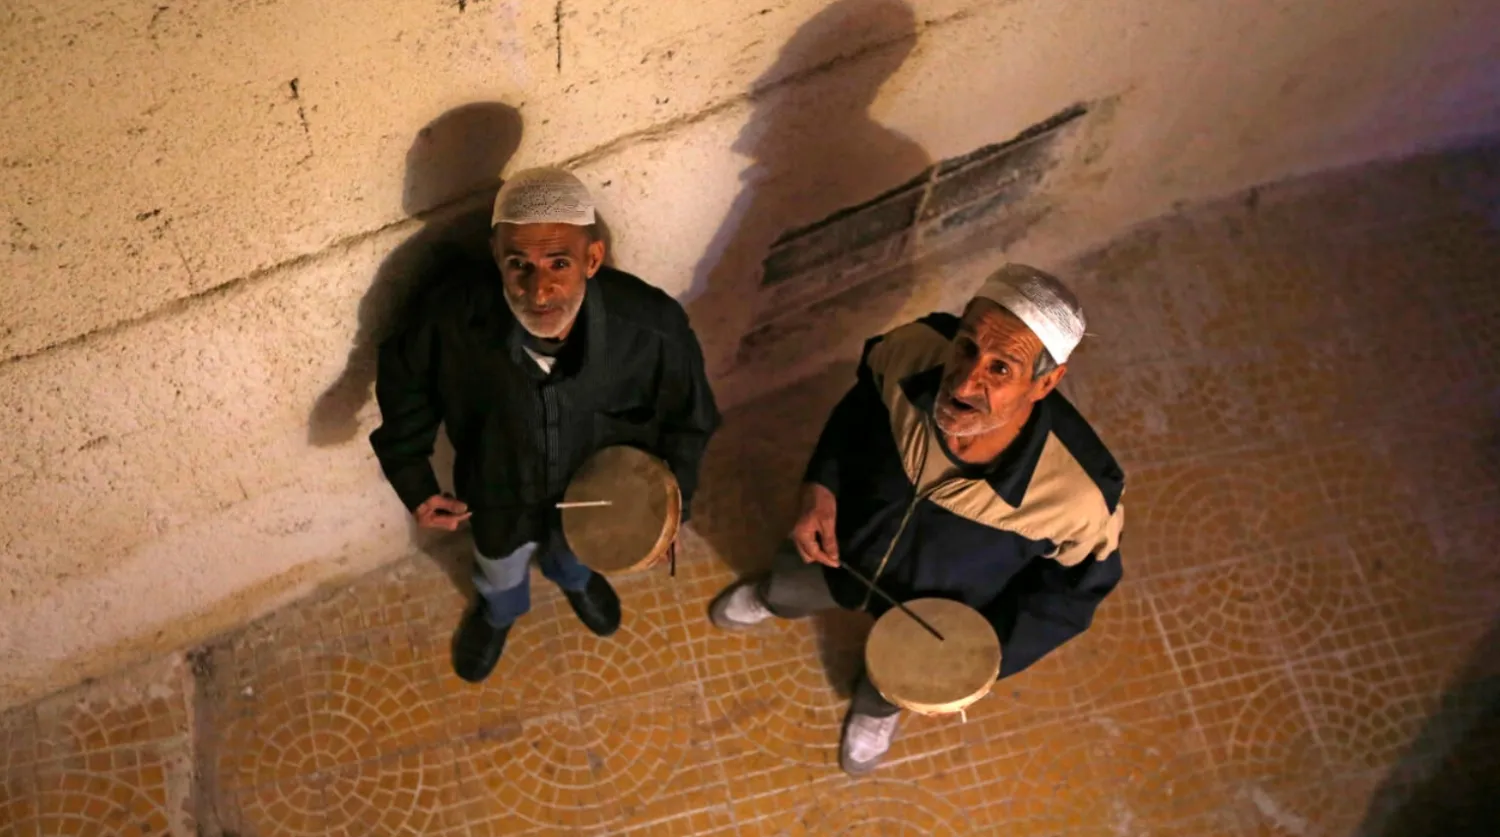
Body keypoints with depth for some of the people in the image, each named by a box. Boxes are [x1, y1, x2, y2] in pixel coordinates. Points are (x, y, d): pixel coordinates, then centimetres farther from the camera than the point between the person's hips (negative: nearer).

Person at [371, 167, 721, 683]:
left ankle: (573, 576, 75)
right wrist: (413, 480, -13)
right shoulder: (452, 317, -37)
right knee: (500, 568, 34)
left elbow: (688, 418, -16)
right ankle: (498, 610, 72)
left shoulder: (653, 327, -39)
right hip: (499, 496, 0)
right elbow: (404, 380, -13)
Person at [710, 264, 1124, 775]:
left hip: (938, 620, -1)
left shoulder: (1078, 495, -44)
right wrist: (820, 488, -20)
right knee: (786, 591, 36)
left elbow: (1073, 588, -19)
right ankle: (768, 597, 75)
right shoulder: (915, 349, -37)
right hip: (841, 545, 2)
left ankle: (878, 709, 73)